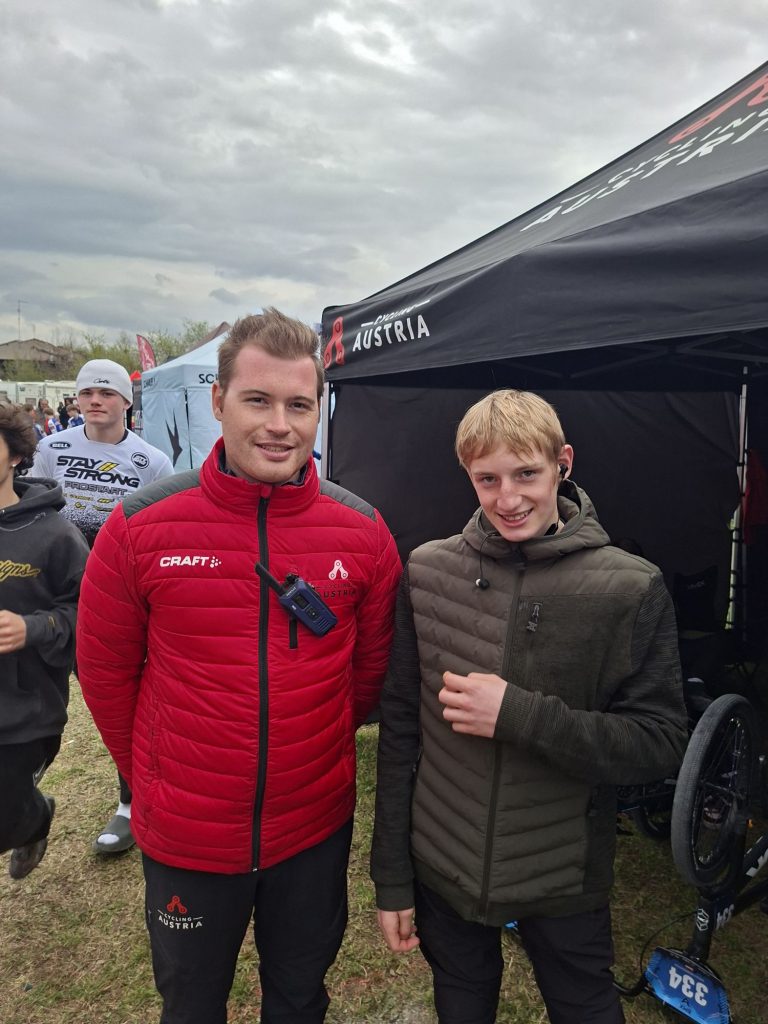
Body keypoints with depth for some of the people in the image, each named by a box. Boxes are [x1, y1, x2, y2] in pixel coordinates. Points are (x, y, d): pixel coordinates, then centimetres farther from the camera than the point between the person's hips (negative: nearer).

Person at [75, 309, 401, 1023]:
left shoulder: (363, 533, -11)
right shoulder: (139, 527, -16)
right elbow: (106, 672, -3)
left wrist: (315, 754, 9)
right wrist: (154, 779, 5)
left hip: (316, 831, 1)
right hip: (183, 839, 0)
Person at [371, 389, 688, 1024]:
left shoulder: (630, 588, -13)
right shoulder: (428, 570, -8)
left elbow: (660, 745, -12)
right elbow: (400, 727, -3)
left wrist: (519, 715, -24)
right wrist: (391, 876, 1)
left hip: (565, 882, -1)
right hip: (441, 873, 2)